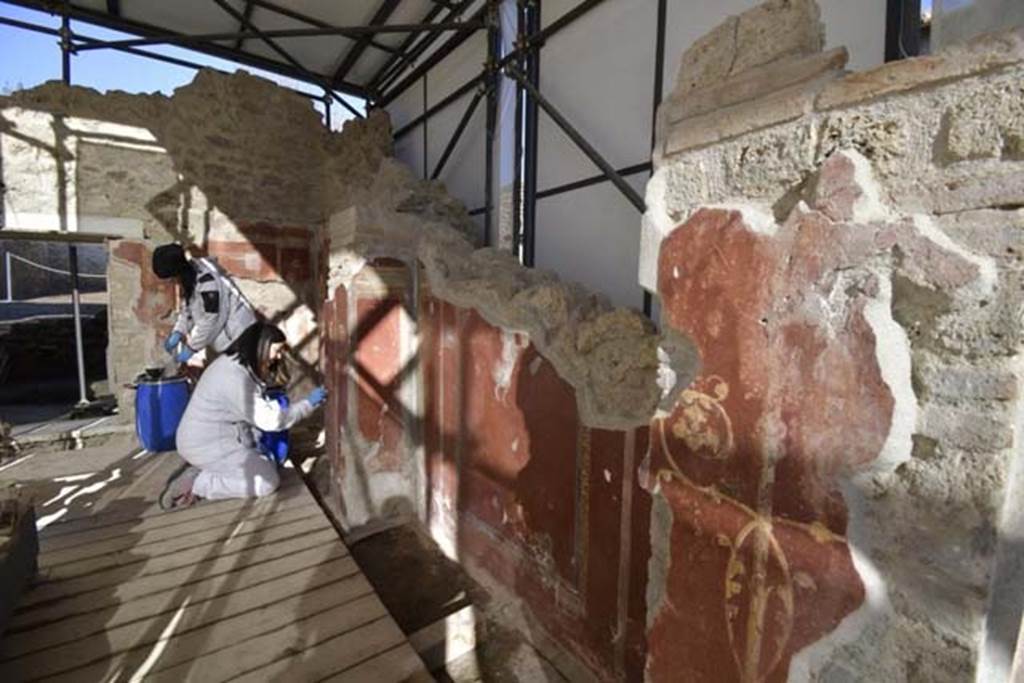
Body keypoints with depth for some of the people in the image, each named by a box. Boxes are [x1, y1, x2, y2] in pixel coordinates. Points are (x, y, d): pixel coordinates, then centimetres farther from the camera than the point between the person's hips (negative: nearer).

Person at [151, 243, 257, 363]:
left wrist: (191, 347, -15)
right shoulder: (190, 273, 0)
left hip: (237, 336, -10)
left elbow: (210, 321, -25)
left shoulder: (206, 281, -30)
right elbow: (187, 308, 12)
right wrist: (177, 332, 2)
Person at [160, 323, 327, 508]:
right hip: (207, 446, -10)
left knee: (268, 464, 14)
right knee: (267, 481, -8)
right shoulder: (235, 378, -28)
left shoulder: (234, 363, 2)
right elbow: (270, 420, -24)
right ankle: (196, 484, -4)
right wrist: (308, 403, -17)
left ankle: (199, 472, 10)